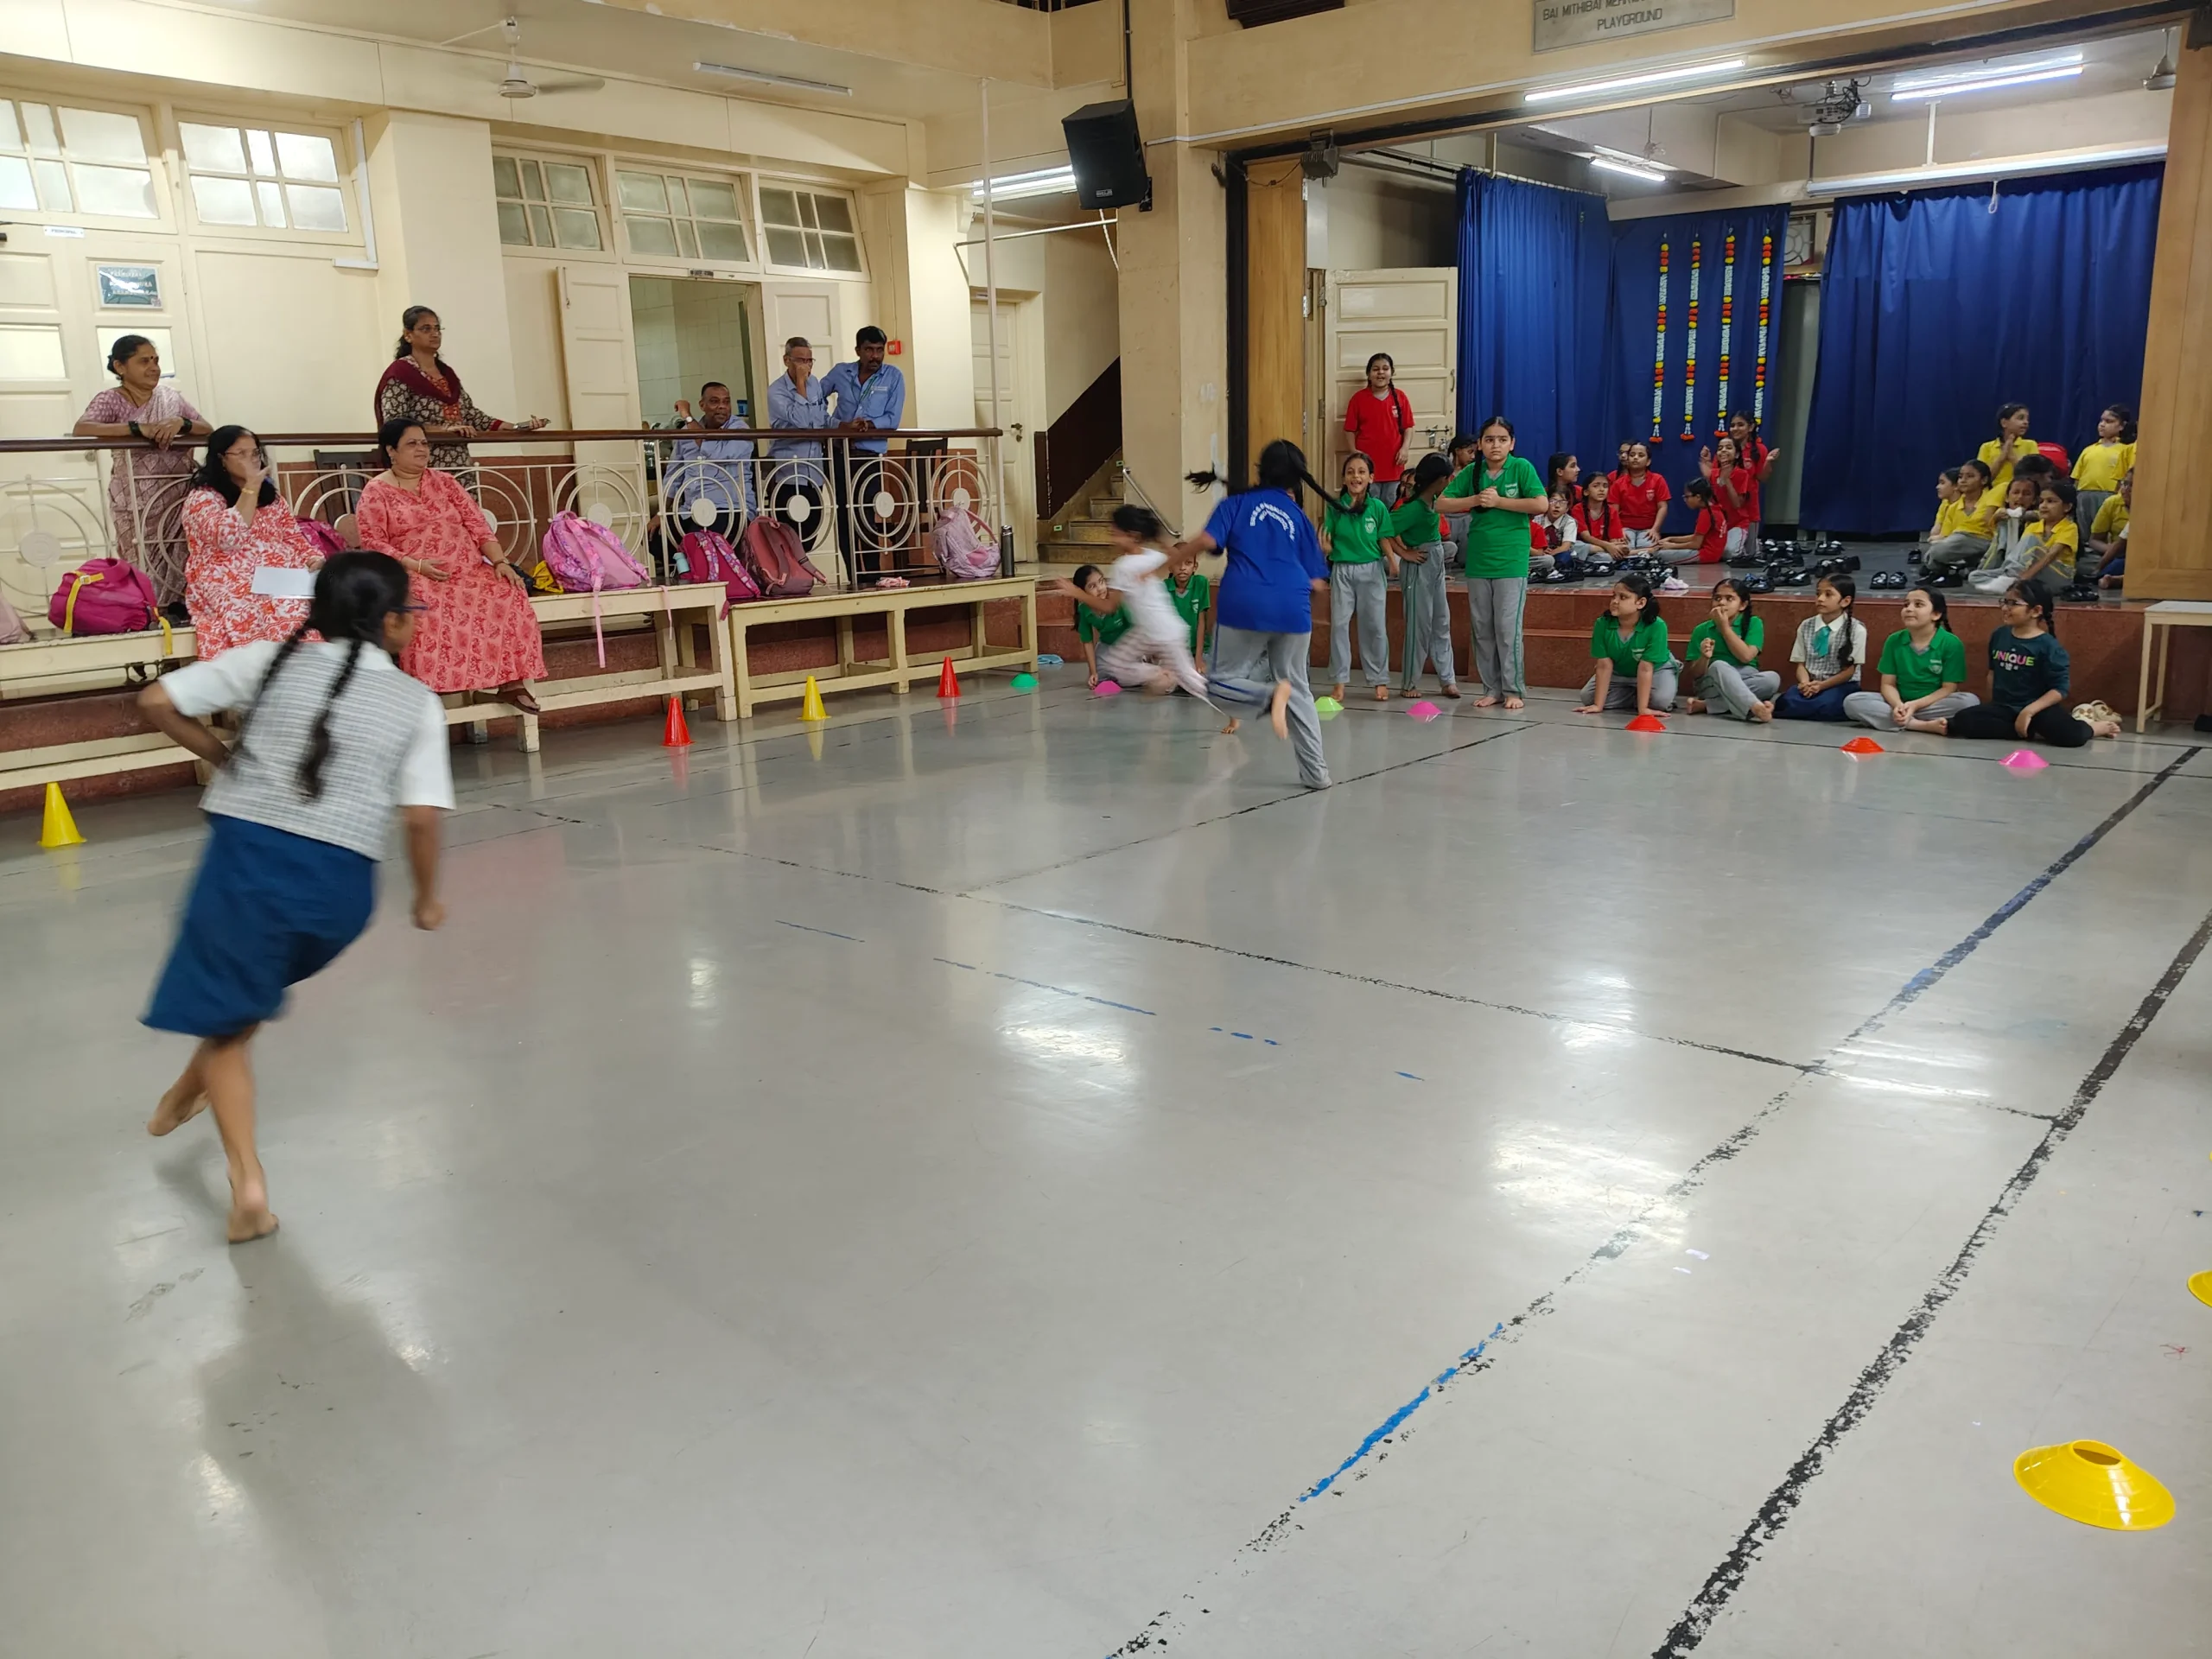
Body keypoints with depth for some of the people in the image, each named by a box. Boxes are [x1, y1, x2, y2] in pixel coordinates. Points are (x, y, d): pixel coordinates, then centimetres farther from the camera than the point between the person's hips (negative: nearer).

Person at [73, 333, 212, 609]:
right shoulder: (111, 400, -2)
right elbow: (80, 429, -18)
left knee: (180, 565, 1)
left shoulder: (170, 396, 10)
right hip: (138, 502, -3)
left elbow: (209, 430, 7)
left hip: (180, 498, 3)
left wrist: (181, 423, -14)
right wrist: (139, 427, -25)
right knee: (146, 568, -6)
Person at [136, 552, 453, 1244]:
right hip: (339, 882, 1)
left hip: (247, 851, -1)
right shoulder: (417, 702, 2)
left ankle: (247, 1182, 3)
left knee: (227, 1016, 13)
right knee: (250, 991, 30)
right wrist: (427, 897, 10)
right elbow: (422, 817, -4)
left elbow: (157, 701, 3)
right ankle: (185, 1095, 48)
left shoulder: (271, 660, 5)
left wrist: (219, 755, 19)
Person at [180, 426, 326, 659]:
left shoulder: (271, 497, 24)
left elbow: (295, 540, 20)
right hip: (232, 587, -5)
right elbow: (228, 538, -12)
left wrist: (314, 559, -3)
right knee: (289, 612, -39)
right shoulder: (202, 498, 6)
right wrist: (251, 487, -7)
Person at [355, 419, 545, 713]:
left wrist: (500, 561, -7)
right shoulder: (376, 492, 5)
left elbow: (476, 523, 9)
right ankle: (427, 690, -33)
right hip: (414, 576, -4)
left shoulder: (444, 481, 16)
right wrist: (415, 565, -18)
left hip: (468, 570, 4)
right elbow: (372, 542, -4)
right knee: (428, 609, -38)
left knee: (509, 595, -24)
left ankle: (511, 683, -23)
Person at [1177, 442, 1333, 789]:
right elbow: (1317, 582, 12)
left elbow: (1208, 540, -7)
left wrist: (1177, 552, 9)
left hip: (1245, 606, -3)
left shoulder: (1238, 503, 10)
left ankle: (1270, 693, -21)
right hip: (1292, 610, 3)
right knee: (1298, 689, 18)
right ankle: (1316, 773, 16)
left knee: (1220, 680, 11)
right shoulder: (1300, 518, 16)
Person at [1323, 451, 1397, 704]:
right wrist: (1325, 548, -19)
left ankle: (1380, 680, 14)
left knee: (1375, 626, 5)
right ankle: (1339, 681, 8)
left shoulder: (1377, 507, -2)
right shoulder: (1336, 506, 0)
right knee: (1339, 624, 0)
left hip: (1371, 570, -1)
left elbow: (1384, 541, -2)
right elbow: (1327, 545, 2)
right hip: (1342, 571, 1)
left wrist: (1393, 564, -16)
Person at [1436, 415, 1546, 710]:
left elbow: (1541, 504, -15)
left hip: (1511, 561, -4)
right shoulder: (1472, 471, 5)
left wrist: (1498, 501, -15)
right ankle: (1492, 688, 18)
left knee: (1507, 628, -5)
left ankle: (1513, 689, 6)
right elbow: (1442, 503, 3)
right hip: (1478, 560, 4)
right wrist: (1476, 499, -11)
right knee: (1482, 628, 8)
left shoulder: (1521, 467, -4)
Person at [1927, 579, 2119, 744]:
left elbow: (2060, 689, -13)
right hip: (2003, 707, 5)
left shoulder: (2048, 646, -11)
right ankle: (2033, 732, -17)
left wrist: (2029, 711, -23)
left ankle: (2096, 728, 5)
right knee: (1964, 720, -25)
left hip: (2038, 708, -5)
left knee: (2070, 735, -33)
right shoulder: (1998, 635, 5)